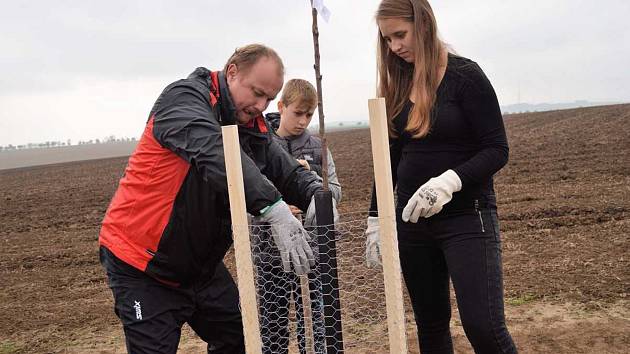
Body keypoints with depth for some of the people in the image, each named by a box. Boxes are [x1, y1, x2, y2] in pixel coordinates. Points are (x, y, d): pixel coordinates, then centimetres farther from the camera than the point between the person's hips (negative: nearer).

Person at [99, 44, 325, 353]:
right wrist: (274, 208, -49)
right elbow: (213, 152, -38)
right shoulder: (184, 97, -19)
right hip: (142, 265, -7)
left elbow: (289, 172, -2)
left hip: (201, 265, 7)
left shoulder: (253, 128, 3)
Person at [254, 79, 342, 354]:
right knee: (273, 323, 11)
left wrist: (310, 176, -16)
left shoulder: (317, 147, 4)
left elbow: (335, 192, 1)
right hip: (271, 248, -1)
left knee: (312, 320, 8)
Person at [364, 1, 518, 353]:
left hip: (467, 216, -5)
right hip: (412, 220, 5)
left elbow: (497, 150, -10)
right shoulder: (398, 85, 8)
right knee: (430, 323, 12)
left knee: (484, 326, -12)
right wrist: (375, 218, 10)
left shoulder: (465, 75, -8)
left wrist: (450, 180, -27)